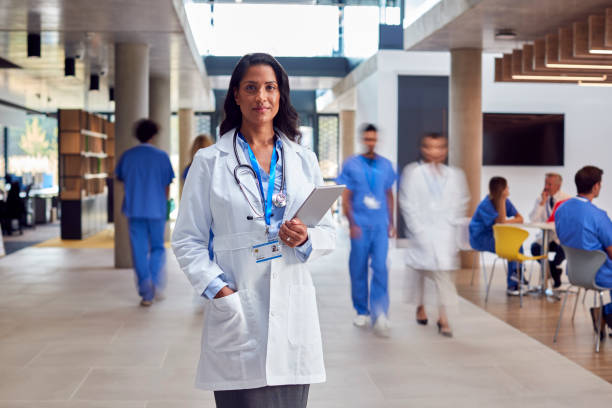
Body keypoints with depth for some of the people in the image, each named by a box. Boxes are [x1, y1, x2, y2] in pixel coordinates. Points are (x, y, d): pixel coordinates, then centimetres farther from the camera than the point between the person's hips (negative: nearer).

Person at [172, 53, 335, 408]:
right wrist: (218, 290, -12)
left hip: (294, 311, 3)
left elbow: (329, 234, 13)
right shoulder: (209, 162, 3)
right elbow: (187, 241, 1)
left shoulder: (304, 160, 11)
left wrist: (305, 240, -9)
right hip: (237, 313, -2)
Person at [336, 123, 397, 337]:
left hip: (380, 225, 1)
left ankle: (379, 314, -10)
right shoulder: (351, 165, 2)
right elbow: (346, 198, 1)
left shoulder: (385, 165, 10)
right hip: (360, 226, -1)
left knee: (380, 268, -9)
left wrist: (391, 223, 17)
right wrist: (352, 224, -8)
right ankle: (362, 311, 21)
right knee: (359, 269, 6)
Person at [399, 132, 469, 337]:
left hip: (444, 230, 1)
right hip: (421, 231, -1)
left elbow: (461, 201, 14)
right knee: (419, 268, 8)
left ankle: (443, 317, -2)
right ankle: (420, 306, 31)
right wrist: (418, 229, -8)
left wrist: (450, 221, 2)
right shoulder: (412, 172, -1)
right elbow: (407, 203, -3)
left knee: (443, 270, -5)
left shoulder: (454, 175, 6)